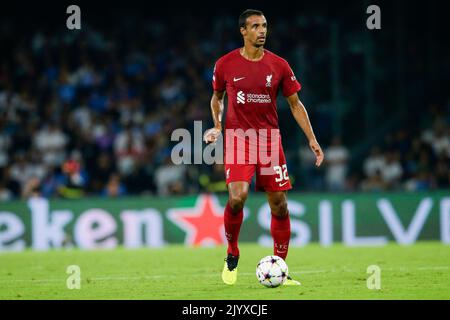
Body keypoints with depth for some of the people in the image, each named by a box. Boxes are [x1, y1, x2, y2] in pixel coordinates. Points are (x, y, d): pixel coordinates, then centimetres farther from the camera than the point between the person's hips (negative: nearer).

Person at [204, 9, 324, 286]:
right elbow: (217, 97, 18)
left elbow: (295, 103, 9)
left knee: (280, 206, 1)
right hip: (238, 137, -2)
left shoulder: (279, 65, 2)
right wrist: (217, 126, 2)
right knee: (237, 197, -21)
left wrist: (312, 139, 3)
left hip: (270, 140, 2)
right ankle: (232, 256, 2)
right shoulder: (225, 65, 0)